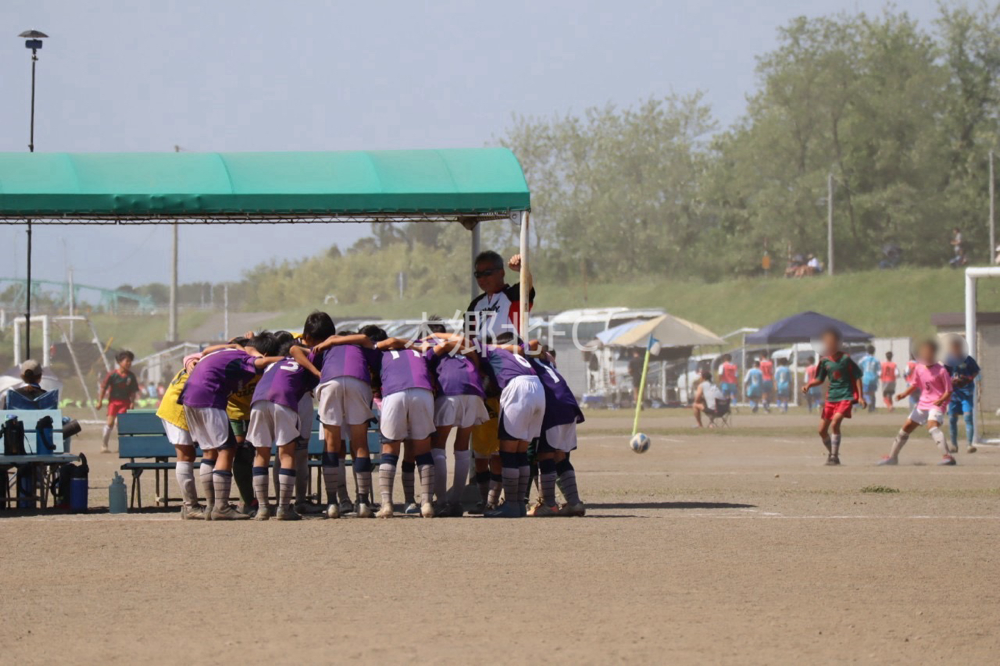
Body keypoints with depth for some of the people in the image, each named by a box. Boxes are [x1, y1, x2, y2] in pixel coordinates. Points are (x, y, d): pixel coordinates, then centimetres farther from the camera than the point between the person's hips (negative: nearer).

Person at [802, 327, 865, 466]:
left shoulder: (846, 359, -9)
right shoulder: (824, 361, 3)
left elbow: (857, 377, -3)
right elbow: (819, 379, 15)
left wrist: (860, 397, -7)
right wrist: (809, 385, -5)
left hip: (846, 397, -6)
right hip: (831, 397, 6)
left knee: (835, 423, -24)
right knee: (822, 430, 5)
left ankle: (834, 456, -15)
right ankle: (831, 452, 29)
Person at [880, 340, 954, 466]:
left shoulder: (941, 370, -14)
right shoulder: (919, 369, 2)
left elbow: (948, 391, -10)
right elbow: (915, 385, 17)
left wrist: (941, 400, -28)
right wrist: (904, 394, 1)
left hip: (937, 405, -7)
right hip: (922, 404, 7)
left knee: (932, 426, -33)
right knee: (906, 428, 12)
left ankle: (948, 456, -40)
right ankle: (892, 457, 30)